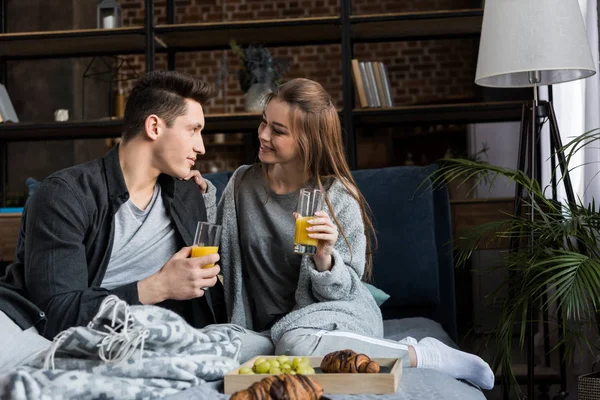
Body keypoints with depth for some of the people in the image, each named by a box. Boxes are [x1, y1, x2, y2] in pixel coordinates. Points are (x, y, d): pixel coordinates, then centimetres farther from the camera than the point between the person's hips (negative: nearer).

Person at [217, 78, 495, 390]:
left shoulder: (338, 199, -9)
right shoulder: (242, 184, 1)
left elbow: (341, 290, -6)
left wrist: (324, 258, -26)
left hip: (338, 313, -4)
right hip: (274, 326, 4)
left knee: (296, 344, -38)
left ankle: (421, 355, -17)